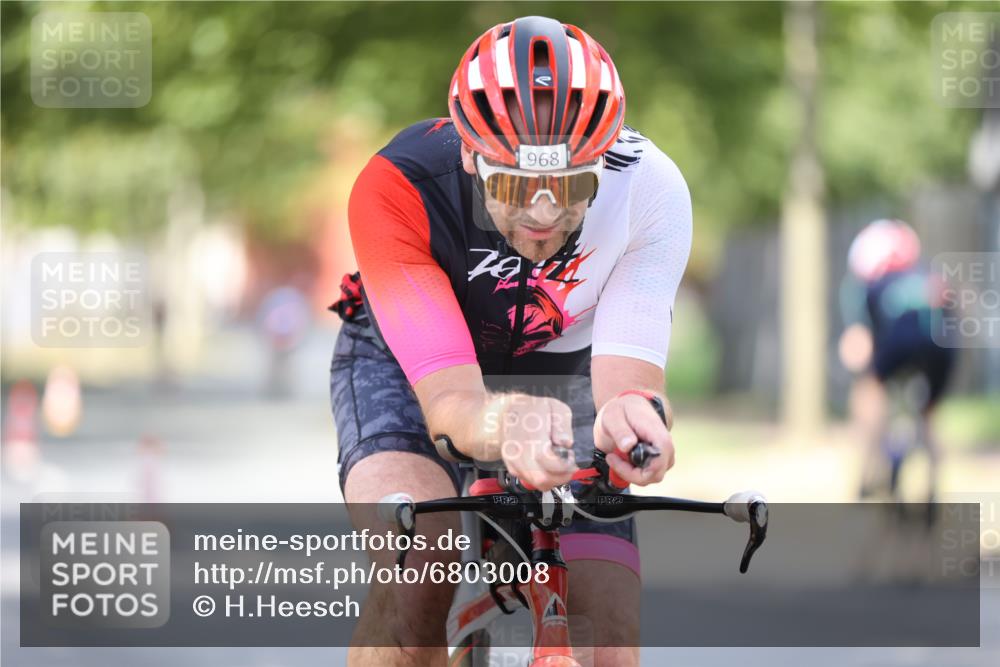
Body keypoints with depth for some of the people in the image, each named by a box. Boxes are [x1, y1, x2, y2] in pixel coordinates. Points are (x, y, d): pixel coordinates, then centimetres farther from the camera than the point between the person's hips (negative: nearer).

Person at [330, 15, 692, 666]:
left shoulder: (649, 190, -31)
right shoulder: (398, 188, -35)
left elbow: (626, 377, -37)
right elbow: (448, 404, -41)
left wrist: (633, 420, -63)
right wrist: (504, 425, -65)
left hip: (556, 373, 2)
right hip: (410, 365, -2)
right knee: (416, 570, -33)